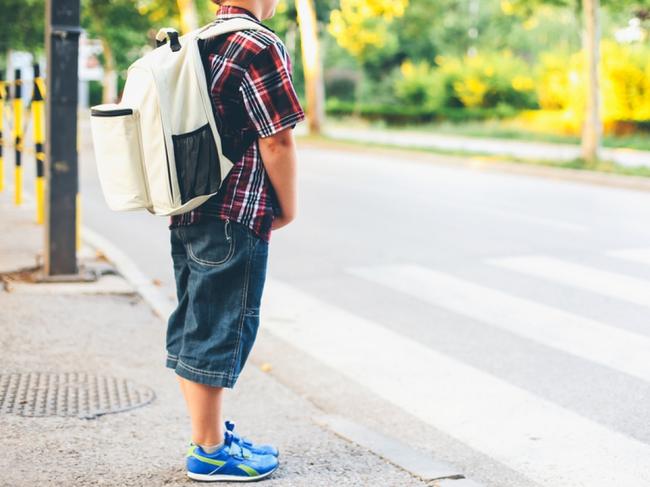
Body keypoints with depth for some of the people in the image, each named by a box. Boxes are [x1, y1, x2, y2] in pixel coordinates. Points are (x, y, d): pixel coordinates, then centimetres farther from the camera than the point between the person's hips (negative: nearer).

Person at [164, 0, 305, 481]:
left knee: (194, 328, 14)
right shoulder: (261, 47, -14)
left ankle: (213, 434, 27)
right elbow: (277, 141, -16)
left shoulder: (200, 44, 14)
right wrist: (288, 209, -3)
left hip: (187, 212, 9)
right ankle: (210, 452, 9)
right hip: (234, 217, -9)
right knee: (219, 331, -1)